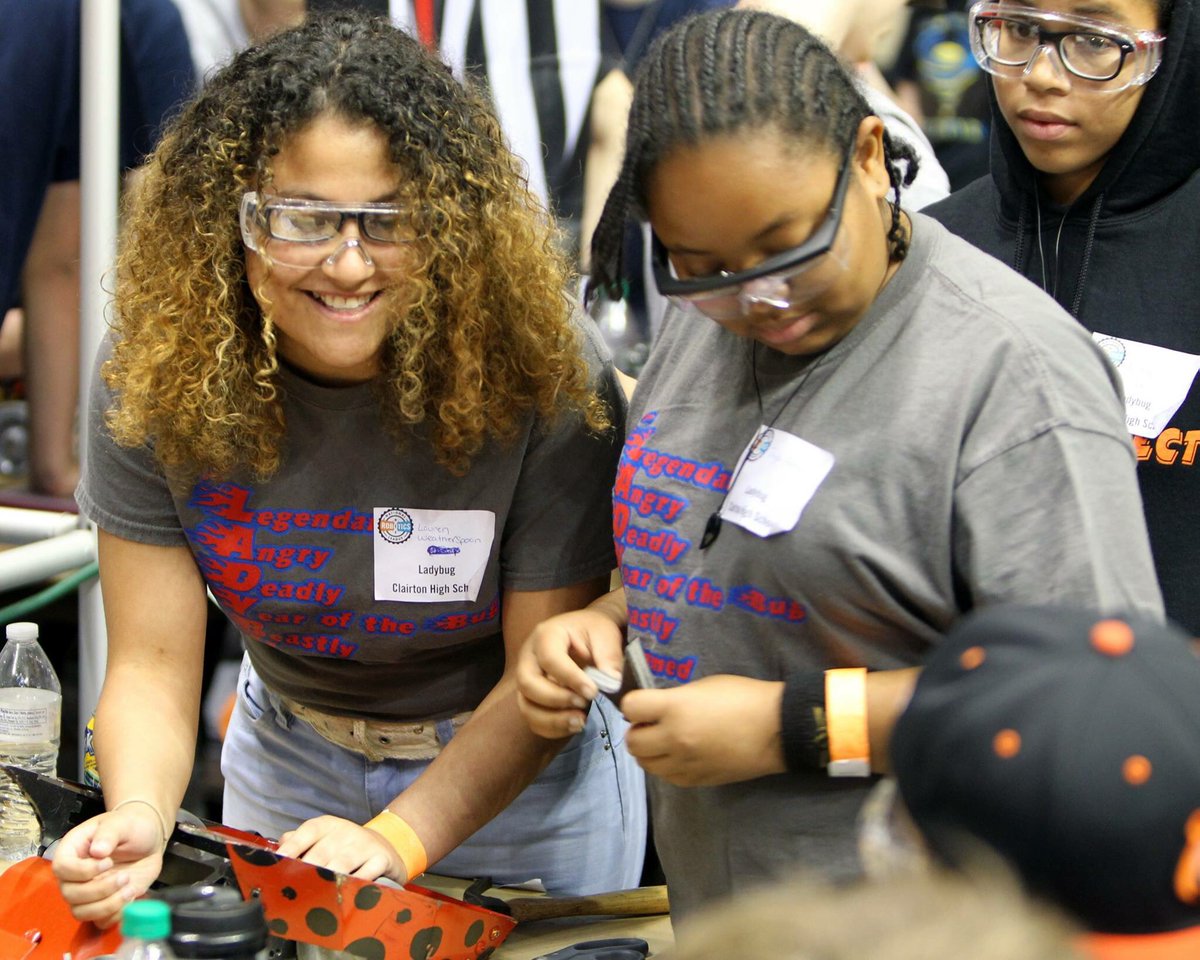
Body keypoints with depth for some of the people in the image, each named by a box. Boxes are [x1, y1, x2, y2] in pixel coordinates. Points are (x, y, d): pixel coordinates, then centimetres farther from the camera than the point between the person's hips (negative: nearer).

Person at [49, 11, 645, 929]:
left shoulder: (545, 376, -27)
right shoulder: (156, 379, -20)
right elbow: (152, 663, -18)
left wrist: (394, 841, -33)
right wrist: (139, 817, -37)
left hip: (516, 783, -2)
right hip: (287, 766, 3)